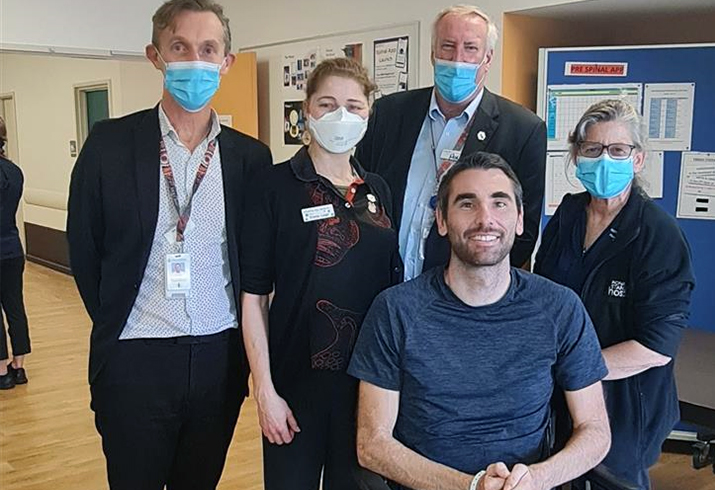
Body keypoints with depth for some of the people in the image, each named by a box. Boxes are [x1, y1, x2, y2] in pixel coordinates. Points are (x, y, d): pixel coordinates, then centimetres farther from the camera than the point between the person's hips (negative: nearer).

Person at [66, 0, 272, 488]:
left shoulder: (251, 156, 0)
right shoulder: (110, 143, -5)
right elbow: (84, 250, 1)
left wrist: (245, 346, 5)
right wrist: (116, 324, 6)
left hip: (220, 357, 2)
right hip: (135, 358, -2)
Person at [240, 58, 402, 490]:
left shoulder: (378, 190, 6)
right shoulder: (275, 186, -7)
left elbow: (394, 284, 11)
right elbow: (254, 295, -8)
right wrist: (265, 390, -12)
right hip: (296, 380, -4)